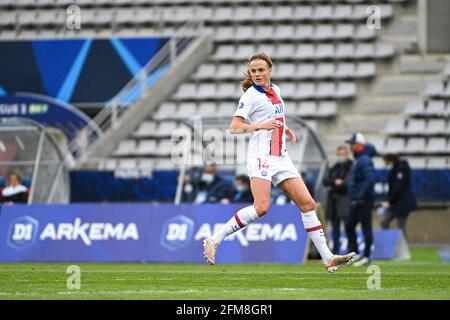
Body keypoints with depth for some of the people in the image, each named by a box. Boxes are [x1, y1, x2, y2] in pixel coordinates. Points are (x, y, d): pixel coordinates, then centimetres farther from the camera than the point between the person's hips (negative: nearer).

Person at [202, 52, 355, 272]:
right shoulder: (251, 95, -6)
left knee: (307, 203, 1)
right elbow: (234, 127, -12)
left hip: (280, 156, 8)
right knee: (261, 207, -24)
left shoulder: (275, 91, 16)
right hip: (261, 155, -8)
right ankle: (214, 240, -16)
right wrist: (261, 126, -23)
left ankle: (328, 258, 3)